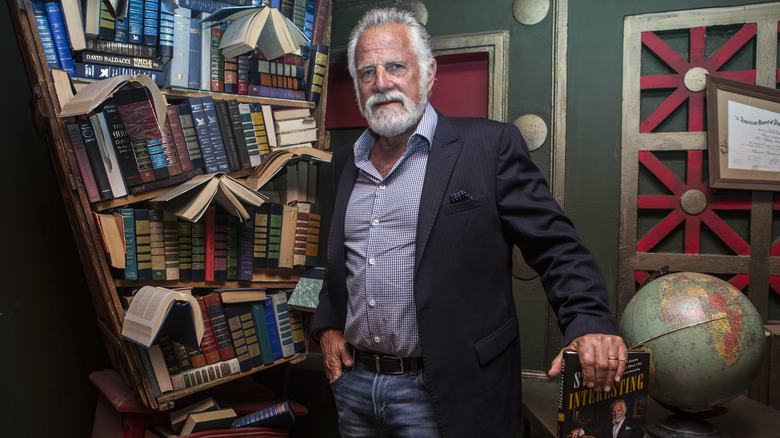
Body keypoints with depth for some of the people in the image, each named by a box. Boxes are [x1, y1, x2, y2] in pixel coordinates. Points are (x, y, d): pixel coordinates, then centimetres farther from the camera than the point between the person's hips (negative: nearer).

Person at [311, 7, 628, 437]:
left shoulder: (490, 144, -8)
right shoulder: (345, 162, 9)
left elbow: (556, 248, -9)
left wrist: (590, 323, -23)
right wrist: (327, 325, 8)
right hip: (352, 383, 6)